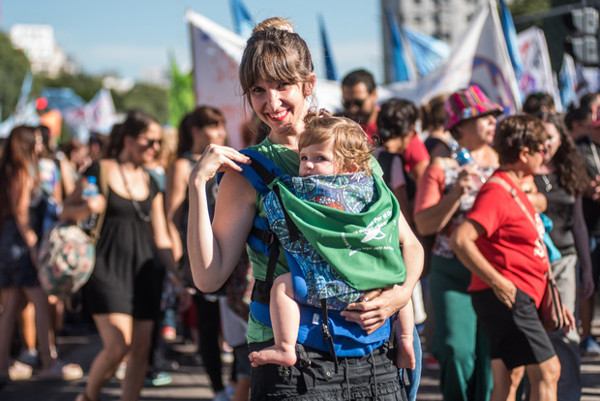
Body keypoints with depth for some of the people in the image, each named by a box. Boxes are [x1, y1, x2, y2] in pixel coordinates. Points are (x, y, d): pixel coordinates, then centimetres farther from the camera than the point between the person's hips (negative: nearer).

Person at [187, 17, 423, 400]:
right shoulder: (249, 171, -1)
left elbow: (408, 243, 14)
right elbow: (210, 276, -8)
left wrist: (401, 293, -6)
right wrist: (198, 183, -14)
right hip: (293, 357, -3)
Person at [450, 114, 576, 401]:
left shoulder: (514, 188, 17)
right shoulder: (497, 191, -15)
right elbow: (460, 240, -26)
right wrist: (498, 283, -24)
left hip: (517, 299, 10)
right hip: (506, 298, -10)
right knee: (547, 371, -10)